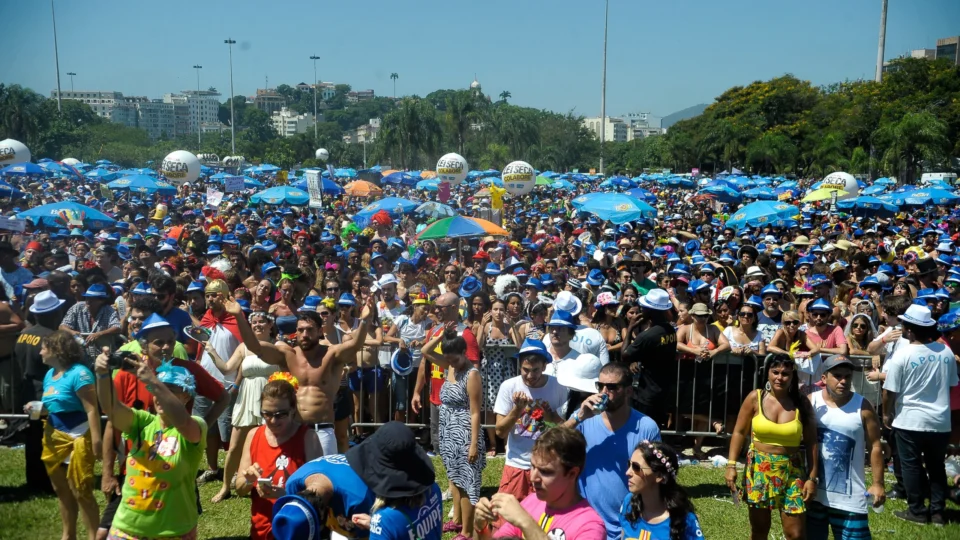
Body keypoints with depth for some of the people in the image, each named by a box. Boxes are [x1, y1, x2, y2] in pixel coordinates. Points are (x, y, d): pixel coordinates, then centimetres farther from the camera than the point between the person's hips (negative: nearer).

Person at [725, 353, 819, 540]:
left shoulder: (802, 404, -2)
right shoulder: (755, 398, -3)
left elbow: (811, 443, 2)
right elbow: (739, 433, 1)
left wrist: (812, 477, 0)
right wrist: (731, 465, -6)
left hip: (792, 472, 0)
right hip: (759, 470, 0)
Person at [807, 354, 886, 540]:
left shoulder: (863, 407, -5)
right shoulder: (810, 402, -4)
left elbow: (875, 446, -2)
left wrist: (878, 484, -2)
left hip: (849, 496, -1)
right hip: (813, 491, 1)